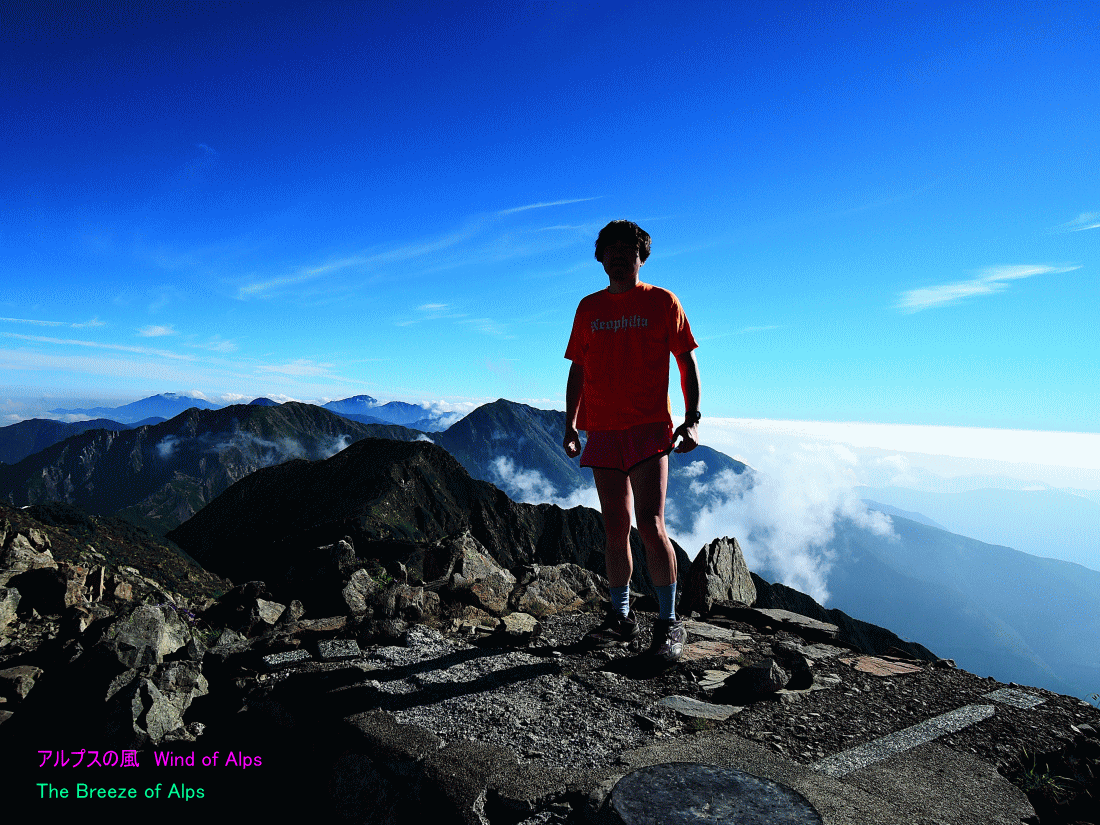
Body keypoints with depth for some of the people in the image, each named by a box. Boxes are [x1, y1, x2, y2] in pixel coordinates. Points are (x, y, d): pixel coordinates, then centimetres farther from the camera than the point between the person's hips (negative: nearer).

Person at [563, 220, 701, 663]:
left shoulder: (662, 302, 4)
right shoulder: (589, 308, 14)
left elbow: (687, 363, 4)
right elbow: (578, 370, 16)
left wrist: (691, 420, -6)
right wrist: (570, 425, 9)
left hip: (649, 428, -4)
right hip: (603, 432, 4)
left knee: (651, 527, -10)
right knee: (615, 530, 9)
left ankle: (669, 623, 6)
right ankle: (621, 617, 21)